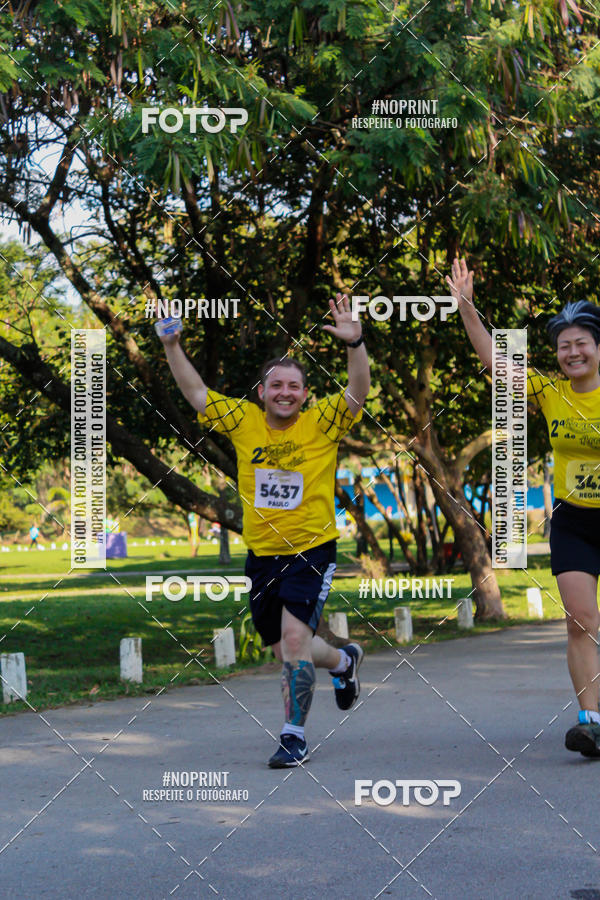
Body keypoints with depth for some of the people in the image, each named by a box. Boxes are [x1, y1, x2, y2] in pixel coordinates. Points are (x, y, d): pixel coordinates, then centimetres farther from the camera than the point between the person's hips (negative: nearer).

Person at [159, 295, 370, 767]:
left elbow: (358, 392, -19)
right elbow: (196, 393, 7)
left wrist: (355, 345, -34)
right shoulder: (244, 421, 2)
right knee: (286, 652, 15)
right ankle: (344, 661, 47)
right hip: (262, 555, 4)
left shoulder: (322, 423, -6)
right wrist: (172, 347, -4)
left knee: (294, 636, -19)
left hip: (311, 551, -4)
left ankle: (295, 735, -7)